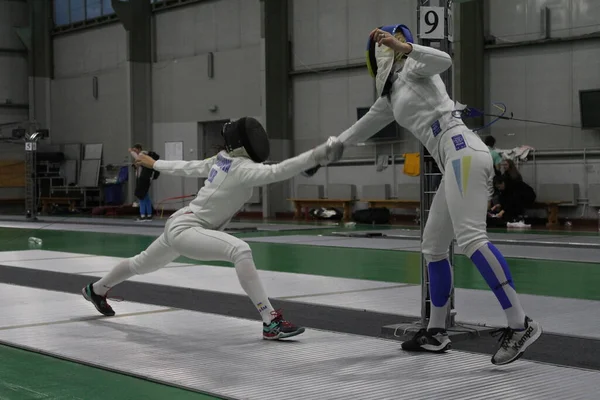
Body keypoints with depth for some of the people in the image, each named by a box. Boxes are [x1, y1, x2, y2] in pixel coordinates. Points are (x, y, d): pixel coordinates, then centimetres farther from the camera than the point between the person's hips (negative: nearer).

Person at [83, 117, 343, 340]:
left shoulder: (223, 159, 3)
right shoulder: (242, 168, -24)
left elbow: (187, 168, 15)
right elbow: (278, 172, -42)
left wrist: (154, 164, 30)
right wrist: (317, 155, -51)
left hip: (180, 226, 10)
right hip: (183, 230, -10)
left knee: (142, 264, 34)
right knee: (240, 250, -32)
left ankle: (96, 290, 59)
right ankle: (270, 321, -35)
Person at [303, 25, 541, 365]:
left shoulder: (412, 67, 5)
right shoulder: (393, 93, 29)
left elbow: (445, 60, -18)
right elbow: (362, 129, 39)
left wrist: (402, 46, -28)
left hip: (463, 152, -9)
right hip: (457, 161, 9)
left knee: (471, 239, -22)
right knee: (434, 247, 12)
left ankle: (520, 325, -26)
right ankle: (436, 332, 20)